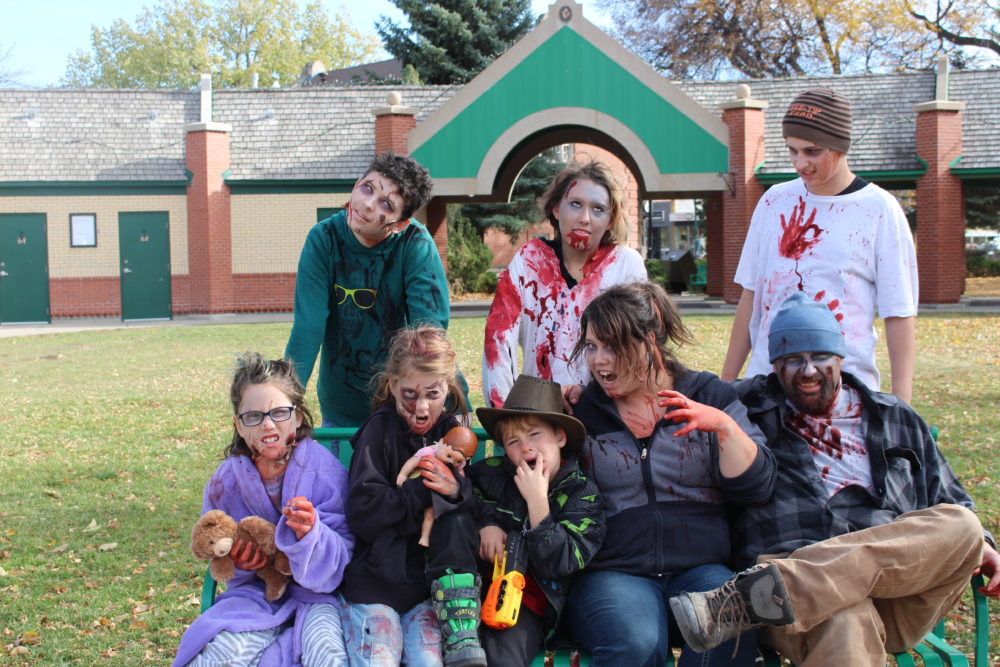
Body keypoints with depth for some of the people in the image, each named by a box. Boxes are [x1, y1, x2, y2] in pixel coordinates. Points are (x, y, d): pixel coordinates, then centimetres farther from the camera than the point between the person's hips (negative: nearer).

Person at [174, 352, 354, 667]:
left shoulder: (325, 471, -12)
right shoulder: (226, 481, -2)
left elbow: (342, 557, -14)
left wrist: (310, 532, -35)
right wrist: (237, 564, -12)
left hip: (318, 592, -2)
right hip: (257, 591, 2)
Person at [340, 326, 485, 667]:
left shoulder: (453, 431, 11)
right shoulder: (381, 428, -1)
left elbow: (478, 511, 5)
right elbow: (362, 512, -12)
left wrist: (458, 491, -17)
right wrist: (425, 490, -15)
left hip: (432, 583, 2)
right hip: (374, 584, -2)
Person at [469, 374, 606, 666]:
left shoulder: (582, 493, -3)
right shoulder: (494, 472, 3)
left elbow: (560, 564, -13)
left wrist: (537, 500, -20)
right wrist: (486, 522, 2)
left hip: (531, 602, -3)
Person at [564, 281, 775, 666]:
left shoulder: (710, 396, 11)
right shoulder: (581, 410, 11)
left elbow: (756, 487, 2)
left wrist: (724, 425, -12)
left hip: (701, 568, 1)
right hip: (613, 572, -1)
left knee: (733, 635, -31)